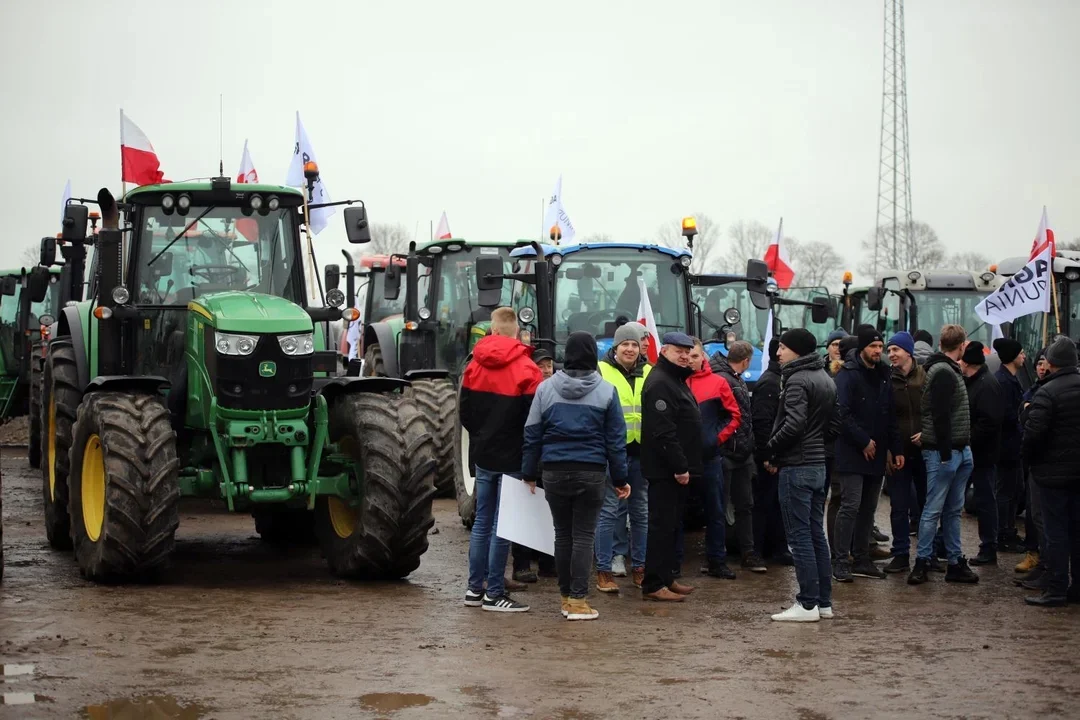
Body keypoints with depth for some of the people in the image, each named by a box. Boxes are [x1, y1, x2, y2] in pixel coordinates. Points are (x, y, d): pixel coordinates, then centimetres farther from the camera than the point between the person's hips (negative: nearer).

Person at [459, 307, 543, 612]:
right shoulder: (526, 370, -12)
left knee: (482, 521, 14)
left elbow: (463, 411, 8)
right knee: (502, 526, -1)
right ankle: (494, 594, 1)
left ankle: (475, 588, 18)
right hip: (512, 458, -5)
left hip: (482, 454, 5)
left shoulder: (475, 366, 3)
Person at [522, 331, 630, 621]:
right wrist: (620, 479, 6)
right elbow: (616, 439, 1)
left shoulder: (546, 388, 3)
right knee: (583, 535, 1)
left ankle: (566, 596, 17)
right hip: (591, 473, -2)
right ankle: (578, 601, -2)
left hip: (555, 472, 2)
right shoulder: (606, 390, 0)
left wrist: (530, 472, 12)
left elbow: (533, 434, 5)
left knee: (563, 534, 11)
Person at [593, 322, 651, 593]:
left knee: (642, 512, 10)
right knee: (609, 512, -3)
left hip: (641, 452, 4)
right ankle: (604, 572, 3)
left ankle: (639, 568, 20)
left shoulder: (650, 374, 11)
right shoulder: (601, 371, -2)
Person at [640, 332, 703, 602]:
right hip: (665, 469, -10)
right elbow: (663, 432, -23)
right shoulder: (659, 383, -16)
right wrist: (679, 467, -23)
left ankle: (666, 577, 22)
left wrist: (685, 465, 18)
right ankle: (653, 585, -5)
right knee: (662, 525, -8)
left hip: (677, 468, 10)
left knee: (671, 524, 14)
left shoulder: (677, 380, 18)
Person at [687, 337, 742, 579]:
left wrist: (719, 437, 0)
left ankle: (717, 561, 13)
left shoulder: (717, 382, 3)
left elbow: (734, 415, 8)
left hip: (709, 456, 1)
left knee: (715, 511, 5)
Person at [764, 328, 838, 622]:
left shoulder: (797, 380, -13)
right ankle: (824, 602, 15)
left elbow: (793, 425, -23)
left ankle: (808, 604, -4)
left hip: (796, 466, -9)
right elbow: (833, 424, 18)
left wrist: (770, 450, -11)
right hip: (819, 464, 9)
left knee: (799, 535, -5)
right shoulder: (825, 379, 15)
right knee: (816, 534, 12)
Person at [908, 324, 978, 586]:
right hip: (944, 452, -10)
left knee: (954, 510, 12)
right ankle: (922, 562, 1)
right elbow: (940, 415, -20)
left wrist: (963, 449, 14)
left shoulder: (949, 371, 16)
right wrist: (945, 453, -21)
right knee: (934, 510, -4)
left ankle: (956, 563, 16)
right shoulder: (943, 373, -14)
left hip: (959, 451, 10)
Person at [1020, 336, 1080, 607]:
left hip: (1053, 471, -6)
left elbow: (1034, 432, -20)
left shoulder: (1047, 392, -17)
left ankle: (1055, 589, 0)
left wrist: (1027, 455, -3)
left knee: (1055, 531, -2)